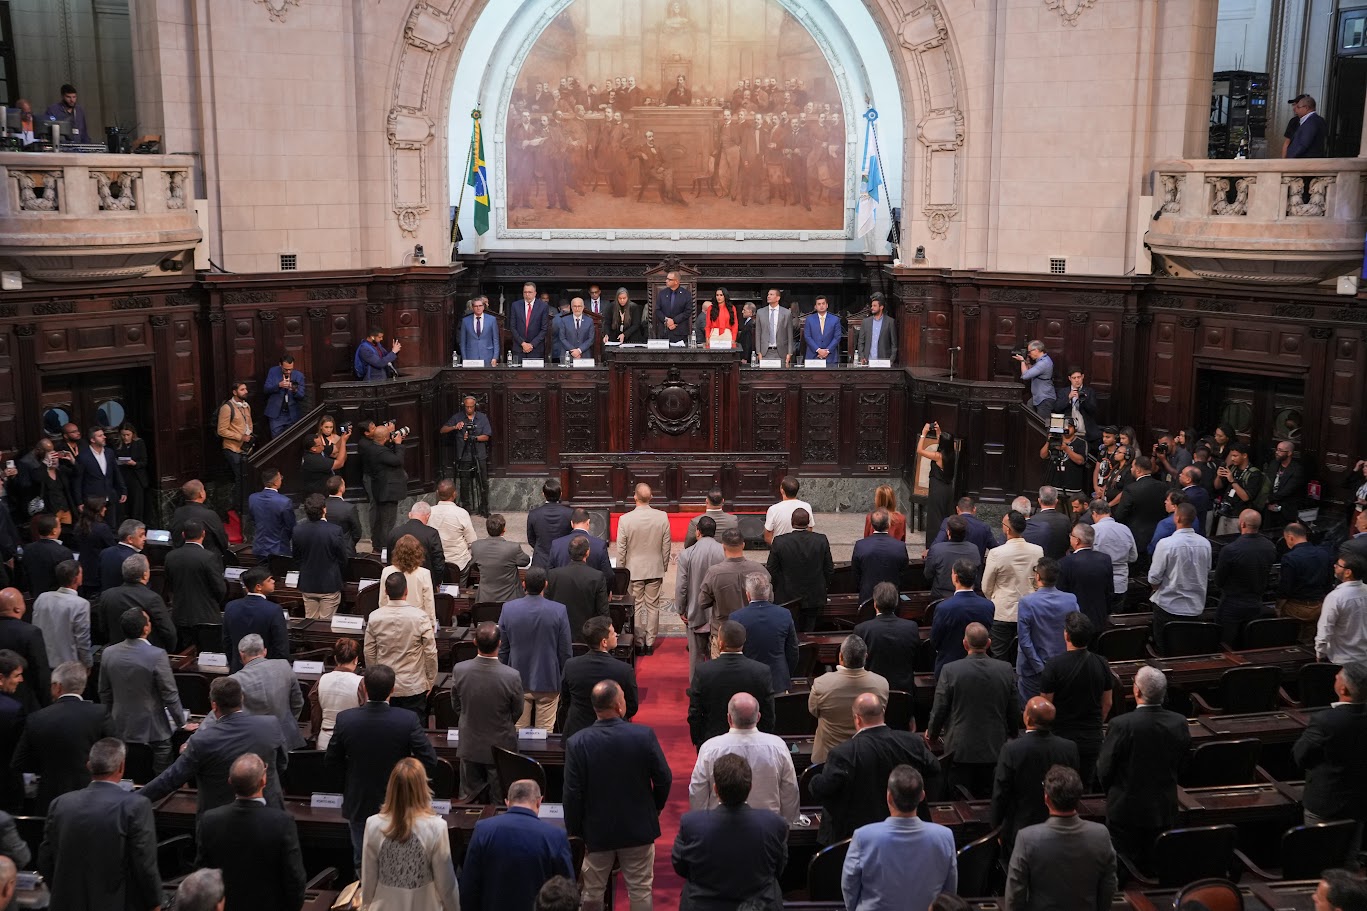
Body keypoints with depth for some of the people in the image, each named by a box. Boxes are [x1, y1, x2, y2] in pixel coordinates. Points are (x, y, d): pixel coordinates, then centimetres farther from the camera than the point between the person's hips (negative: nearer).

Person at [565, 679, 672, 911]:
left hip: (596, 831, 0)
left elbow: (572, 794, -12)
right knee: (640, 891, 15)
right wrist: (654, 810, 11)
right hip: (639, 829, 0)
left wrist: (574, 833, 2)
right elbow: (664, 779, -8)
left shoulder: (577, 743, -16)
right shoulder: (644, 735, -17)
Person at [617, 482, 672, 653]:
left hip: (633, 570, -2)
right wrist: (664, 568, 13)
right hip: (655, 569, 2)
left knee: (636, 607, 9)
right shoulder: (662, 517, -9)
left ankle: (638, 643, 13)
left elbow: (621, 549, -7)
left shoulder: (625, 519, -14)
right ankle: (650, 643, 16)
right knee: (653, 606, 11)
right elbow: (666, 547, -1)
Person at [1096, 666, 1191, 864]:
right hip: (1165, 809, 4)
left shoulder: (1121, 725, -22)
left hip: (1126, 810, -4)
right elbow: (1180, 766, 5)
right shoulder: (1180, 723, -8)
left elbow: (1104, 770, -12)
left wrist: (1111, 792, 9)